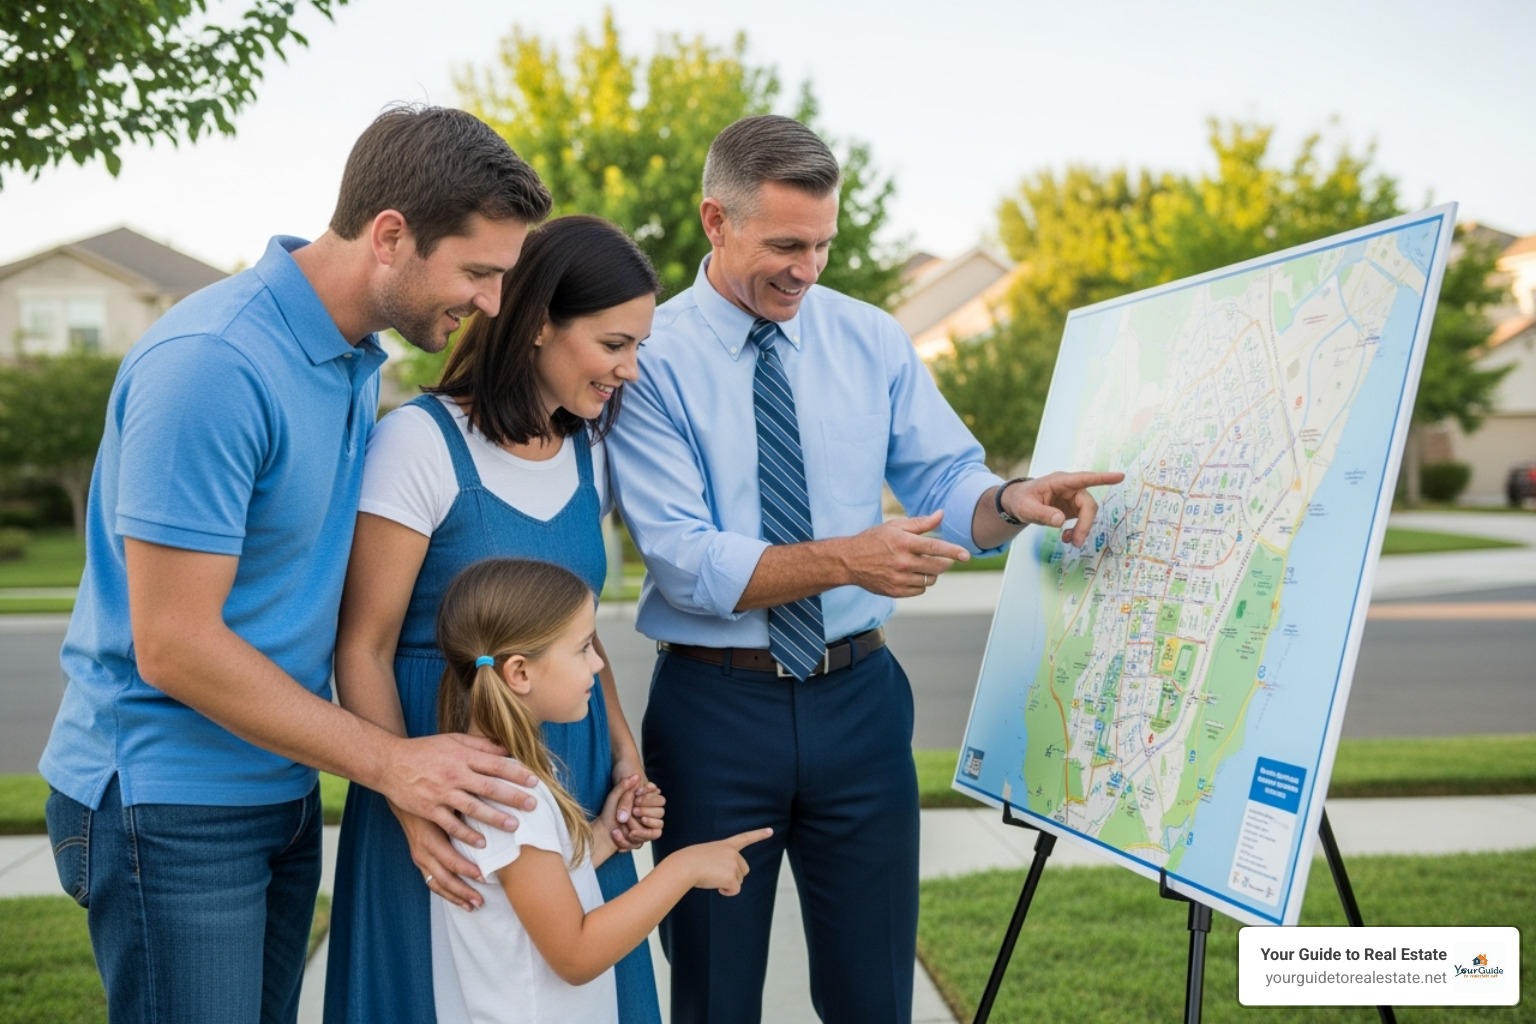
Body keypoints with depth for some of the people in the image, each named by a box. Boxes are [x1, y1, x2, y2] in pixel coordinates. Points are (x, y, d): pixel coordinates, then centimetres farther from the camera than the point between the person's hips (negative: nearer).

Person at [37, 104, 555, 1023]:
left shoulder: (359, 359, 4)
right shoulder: (212, 365, -23)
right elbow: (173, 646, -22)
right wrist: (388, 760, -18)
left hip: (283, 783, 8)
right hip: (171, 803, -8)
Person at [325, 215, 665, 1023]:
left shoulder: (586, 451, 6)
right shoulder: (421, 441, -13)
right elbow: (364, 653, -13)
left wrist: (622, 746, 2)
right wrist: (413, 808, -22)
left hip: (572, 774, 6)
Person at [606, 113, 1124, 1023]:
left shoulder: (873, 341, 3)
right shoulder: (650, 361, -10)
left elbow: (946, 482, 1)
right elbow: (688, 563, -18)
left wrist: (1009, 501, -21)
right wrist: (844, 560, -30)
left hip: (858, 699, 3)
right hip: (716, 708, -3)